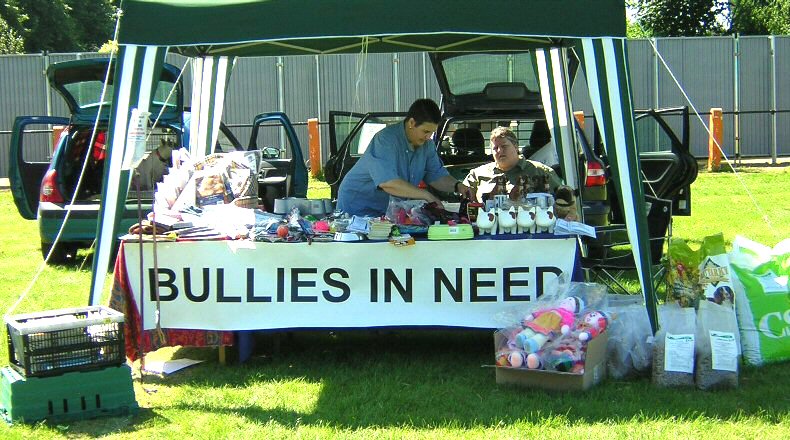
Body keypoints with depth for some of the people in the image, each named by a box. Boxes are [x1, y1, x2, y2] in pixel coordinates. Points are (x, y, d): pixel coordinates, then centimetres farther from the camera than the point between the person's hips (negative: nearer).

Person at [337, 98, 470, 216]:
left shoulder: (426, 144, 2)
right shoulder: (385, 140, -24)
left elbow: (437, 175, 12)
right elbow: (387, 182, -35)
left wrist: (457, 186, -10)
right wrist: (426, 195, -33)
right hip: (359, 207, -7)